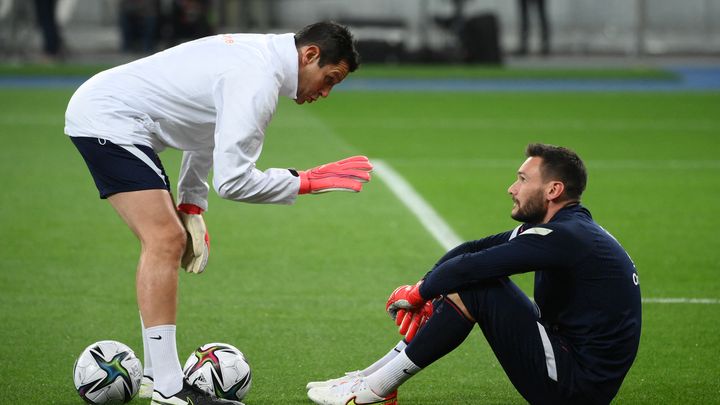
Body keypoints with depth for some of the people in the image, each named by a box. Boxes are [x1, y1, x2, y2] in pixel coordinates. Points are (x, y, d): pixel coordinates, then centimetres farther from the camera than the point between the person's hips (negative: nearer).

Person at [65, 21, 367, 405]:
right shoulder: (258, 81, -23)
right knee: (164, 241, -17)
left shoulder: (258, 53, 8)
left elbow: (208, 124, 21)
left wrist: (191, 203, 17)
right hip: (106, 119, -11)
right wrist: (307, 182, -16)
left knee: (169, 241, 12)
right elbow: (232, 180, -26)